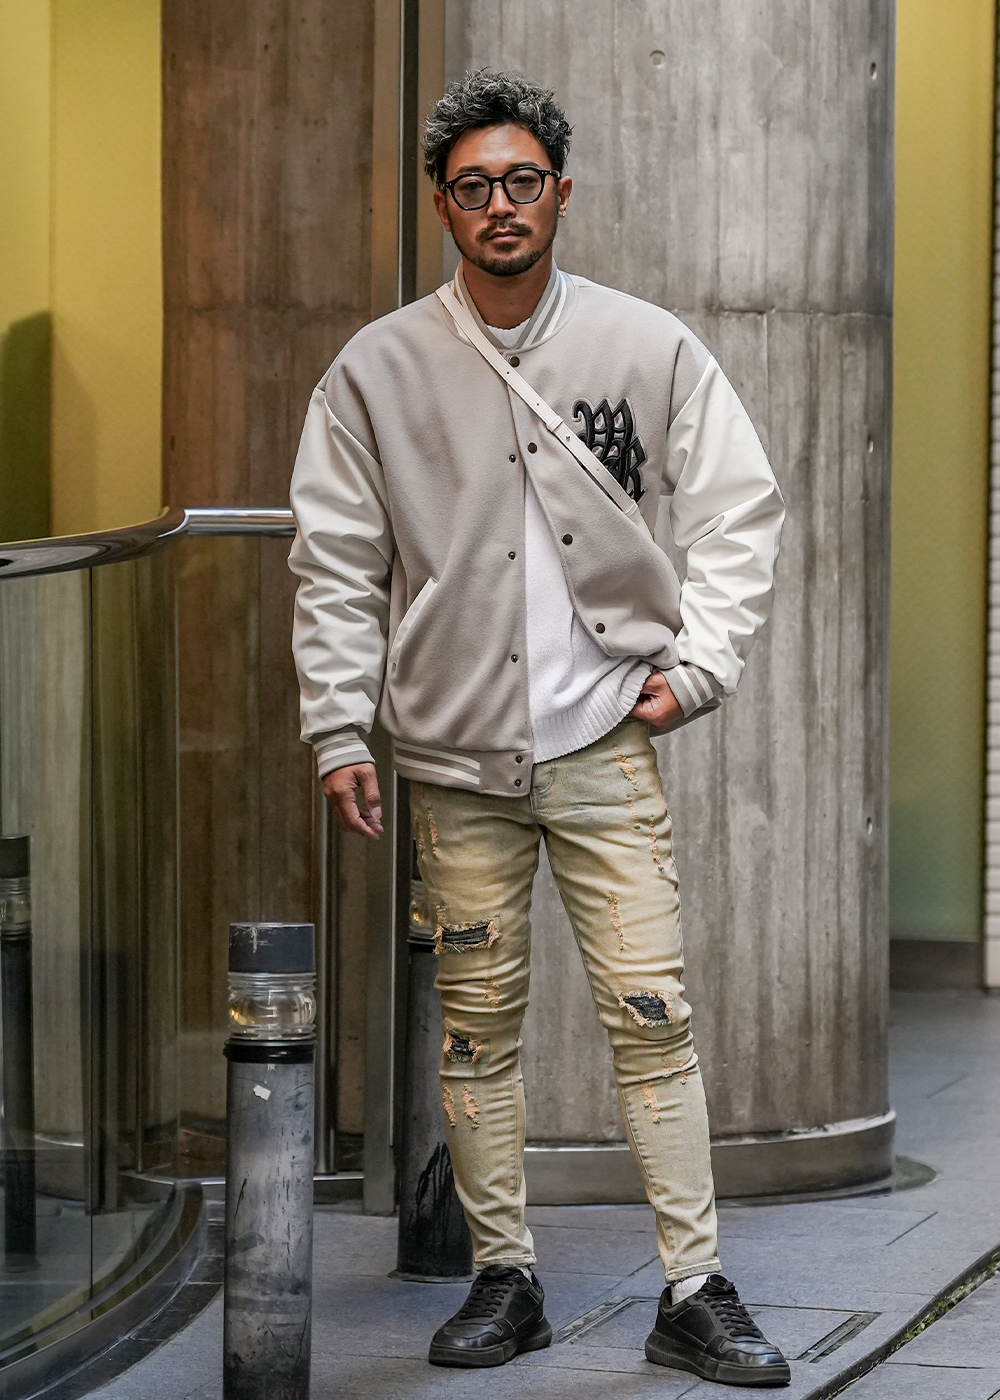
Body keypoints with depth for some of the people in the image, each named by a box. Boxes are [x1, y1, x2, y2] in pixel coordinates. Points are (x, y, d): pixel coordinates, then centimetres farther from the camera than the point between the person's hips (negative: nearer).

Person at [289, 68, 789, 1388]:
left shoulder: (649, 348, 1)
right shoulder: (379, 369, 2)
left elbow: (738, 509, 7)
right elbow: (335, 563, 5)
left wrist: (695, 668, -2)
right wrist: (340, 729, -1)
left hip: (603, 741, -1)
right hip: (454, 750, 1)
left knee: (652, 1012, -5)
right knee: (477, 1021, 6)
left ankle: (695, 1293, 2)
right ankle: (504, 1280, 17)